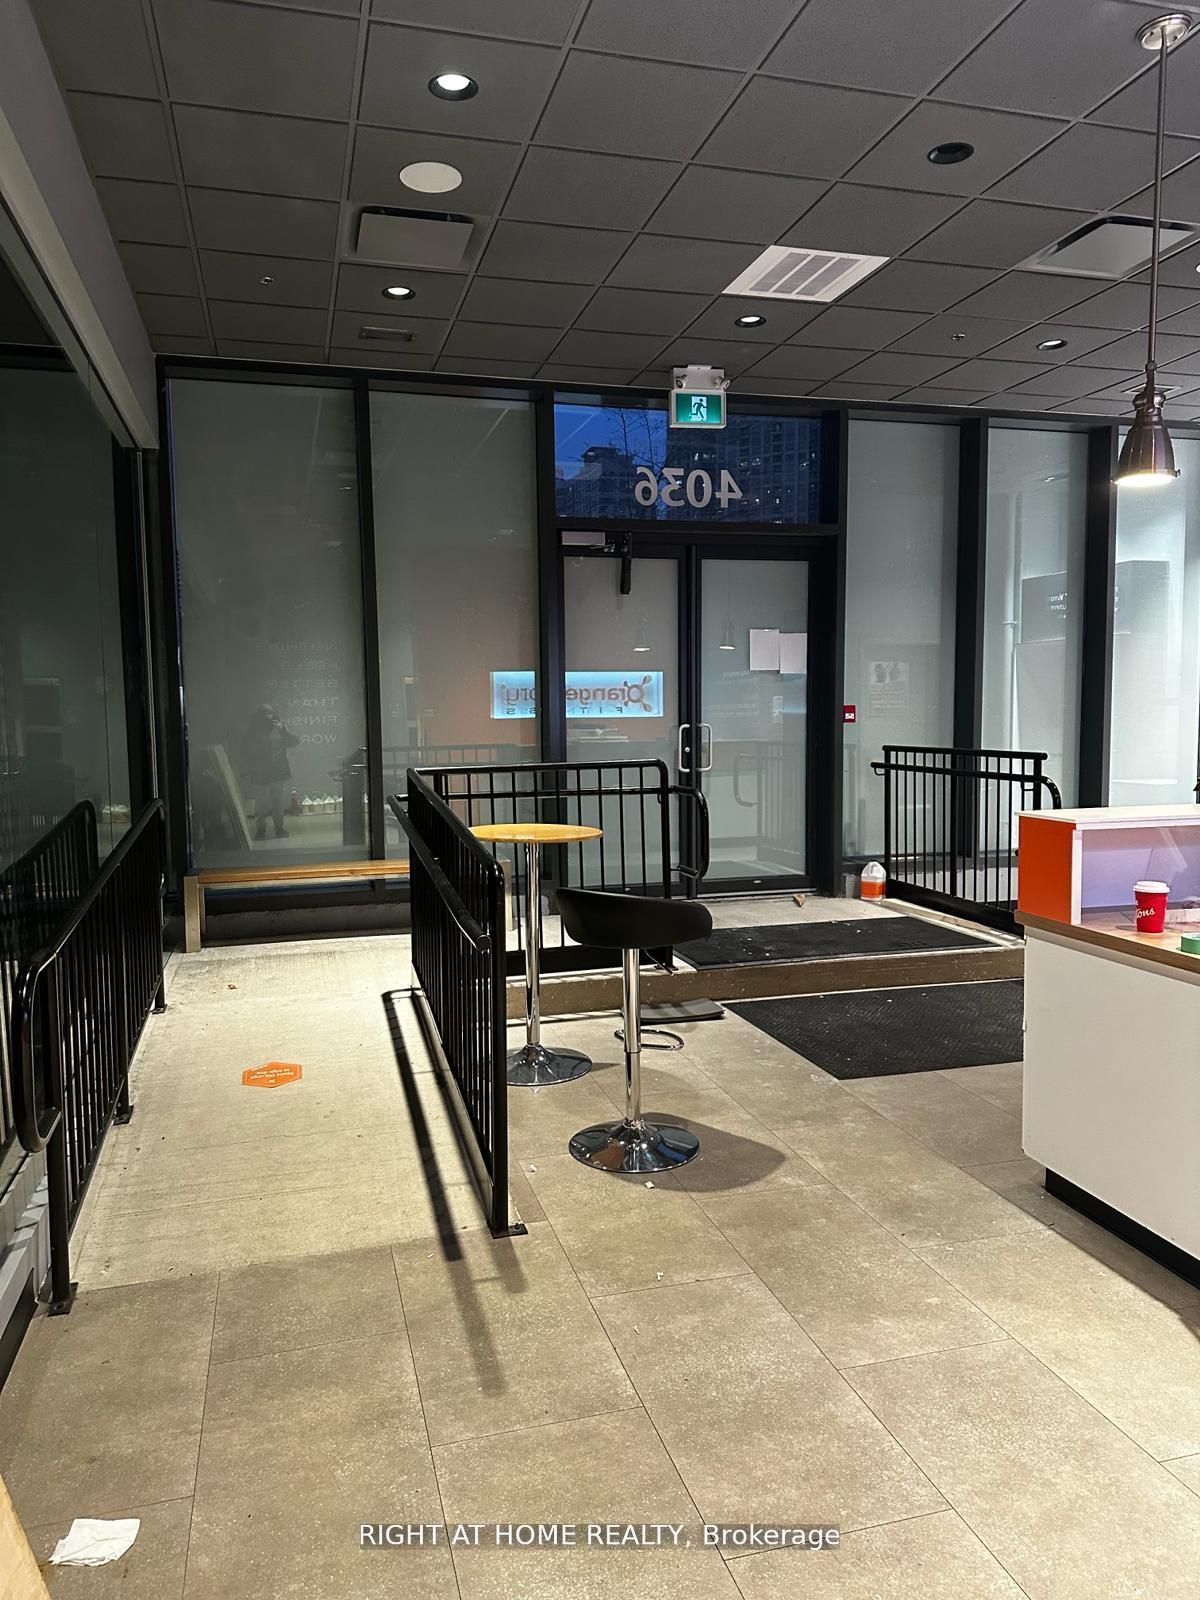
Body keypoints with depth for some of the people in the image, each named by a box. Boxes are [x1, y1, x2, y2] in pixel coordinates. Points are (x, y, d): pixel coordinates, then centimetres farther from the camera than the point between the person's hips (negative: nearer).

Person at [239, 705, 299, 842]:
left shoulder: (278, 729, 3)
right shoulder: (251, 733, -2)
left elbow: (295, 741, -4)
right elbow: (246, 755, -1)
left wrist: (283, 730, -18)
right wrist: (247, 774, -6)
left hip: (279, 773, 2)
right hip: (260, 775, -2)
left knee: (278, 802, 10)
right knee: (262, 804, 1)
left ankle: (279, 827, 23)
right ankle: (260, 829, 16)